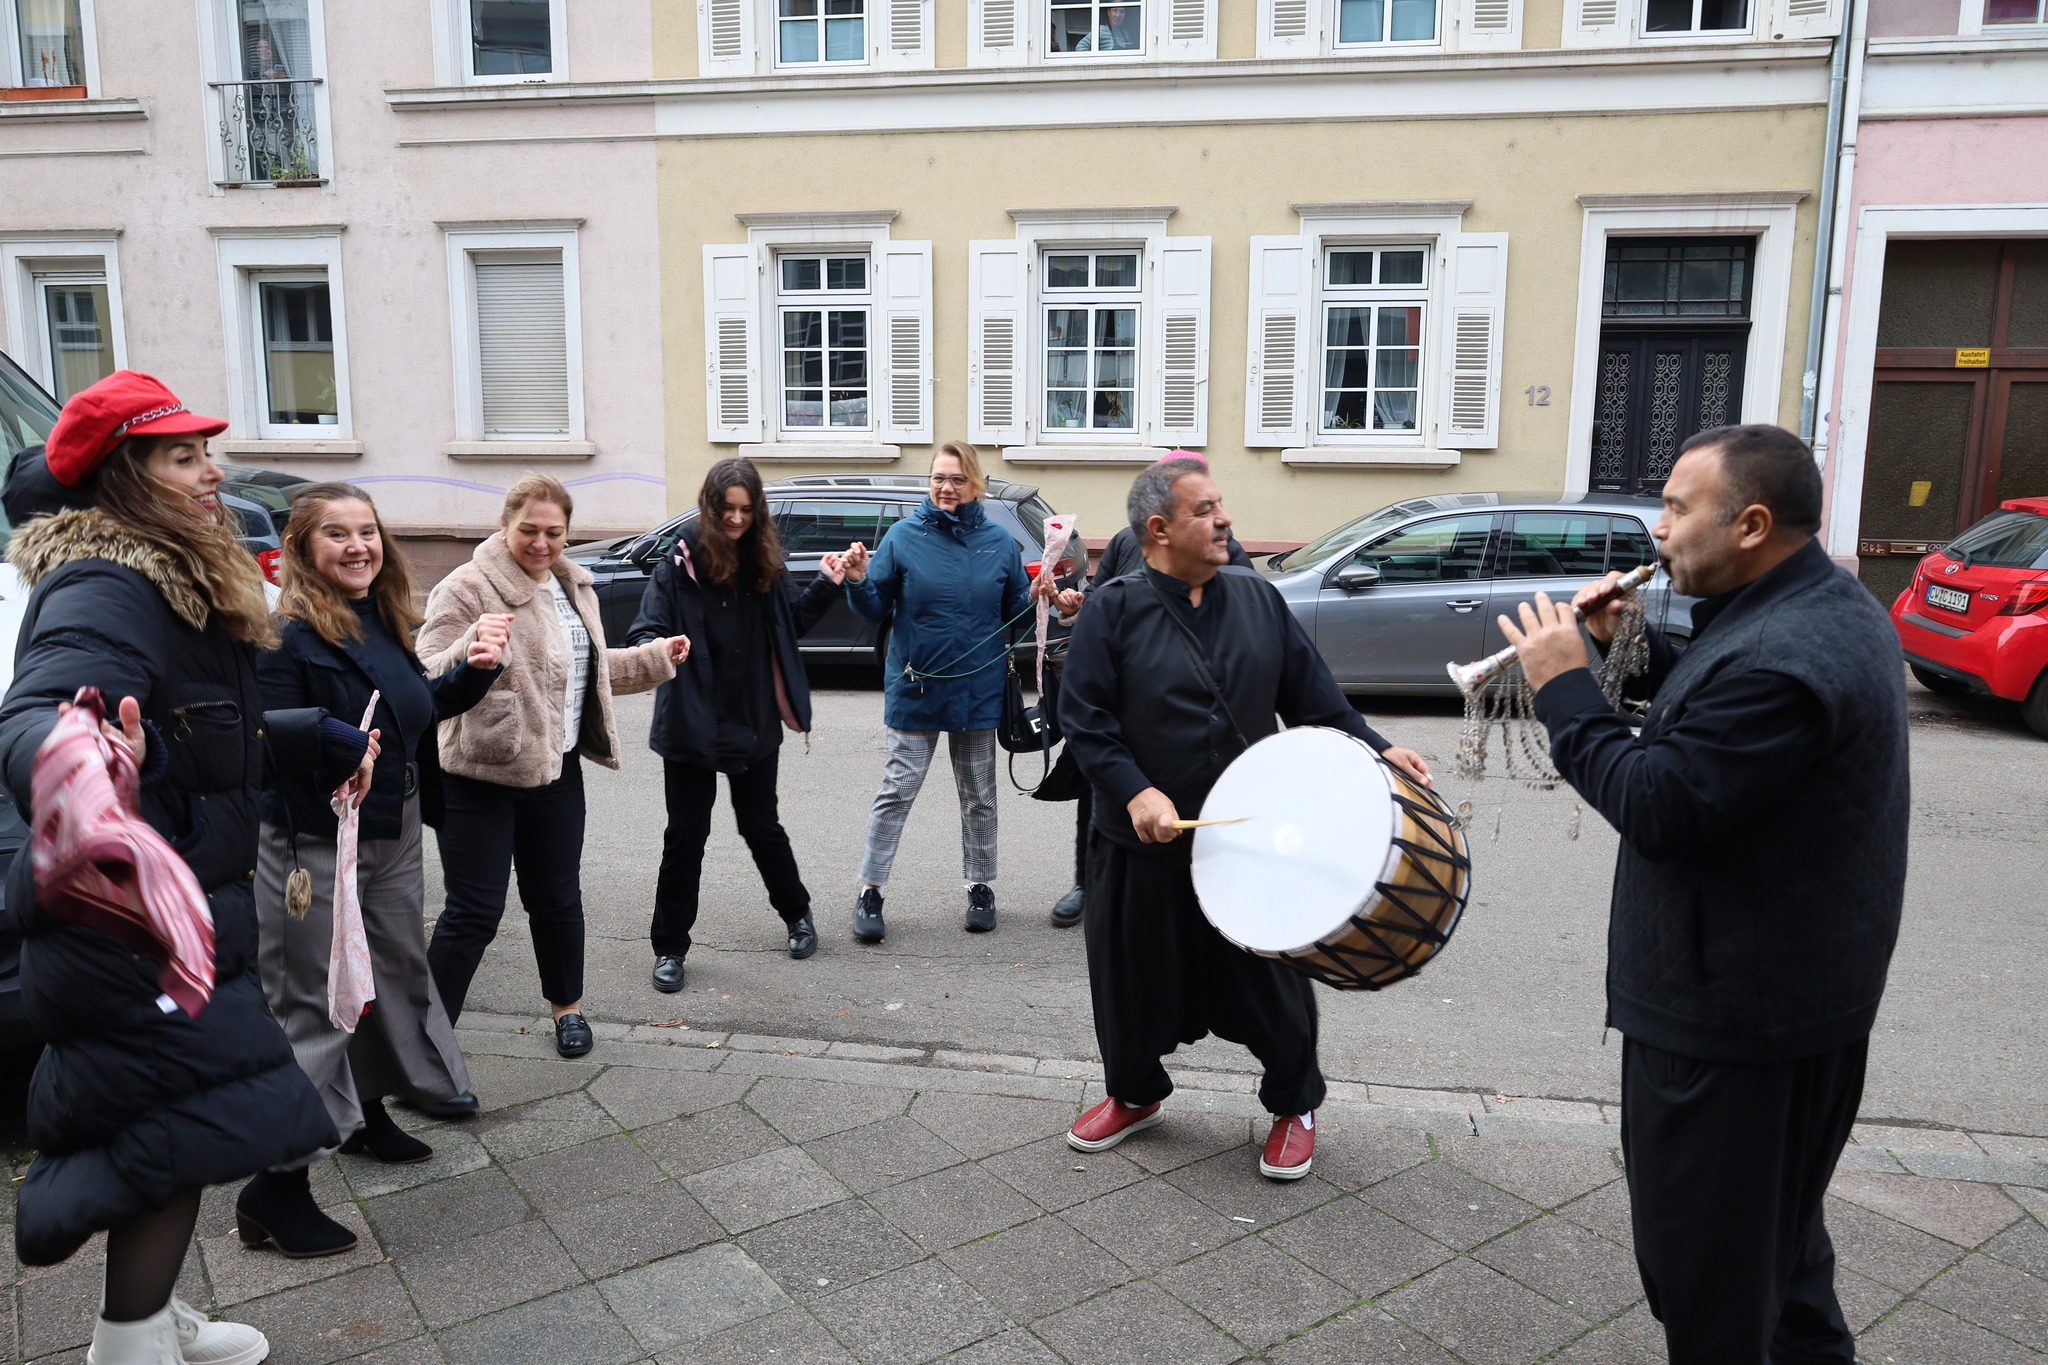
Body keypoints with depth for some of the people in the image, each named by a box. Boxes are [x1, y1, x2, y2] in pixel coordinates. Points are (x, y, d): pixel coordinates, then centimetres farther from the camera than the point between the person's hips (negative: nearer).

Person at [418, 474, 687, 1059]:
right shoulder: (467, 589, -14)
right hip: (480, 775, -6)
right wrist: (471, 650, -40)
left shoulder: (573, 587, 10)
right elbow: (429, 679, -21)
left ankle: (567, 1007, 36)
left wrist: (656, 658, 25)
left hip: (555, 769, 7)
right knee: (473, 913, -4)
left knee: (558, 898, 17)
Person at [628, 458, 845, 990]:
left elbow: (792, 622, 12)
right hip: (692, 725, -2)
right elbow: (647, 630, -15)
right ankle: (670, 949, 19)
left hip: (754, 724, 3)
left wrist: (828, 584, 1)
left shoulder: (764, 562, 1)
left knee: (762, 826, 16)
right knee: (685, 837, 6)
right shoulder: (681, 562, -10)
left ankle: (797, 915, 37)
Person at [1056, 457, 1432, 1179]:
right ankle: (1134, 1093, 41)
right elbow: (1084, 719, -10)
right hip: (1143, 844, -1)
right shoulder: (1114, 609, -7)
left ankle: (1294, 1107, 35)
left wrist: (1375, 749, -8)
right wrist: (1136, 792, -23)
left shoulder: (1259, 599, 3)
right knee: (1134, 978, 14)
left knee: (1272, 977, 10)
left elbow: (1314, 695, 6)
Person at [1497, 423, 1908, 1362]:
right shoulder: (1828, 605, 5)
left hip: (1731, 1006, -11)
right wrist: (1637, 649, 0)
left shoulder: (1779, 658, -29)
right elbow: (1722, 713, 15)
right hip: (1808, 982, 11)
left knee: (1703, 1248, 6)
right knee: (1778, 1208, 30)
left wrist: (1565, 688, -20)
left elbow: (1657, 807, -27)